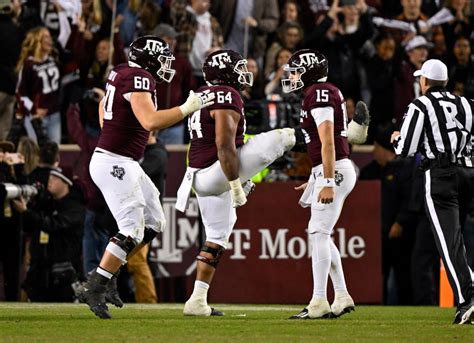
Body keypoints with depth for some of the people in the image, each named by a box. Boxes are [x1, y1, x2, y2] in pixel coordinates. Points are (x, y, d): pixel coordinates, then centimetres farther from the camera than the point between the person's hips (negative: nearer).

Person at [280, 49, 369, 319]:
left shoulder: (319, 95, -14)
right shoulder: (328, 93, 17)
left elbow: (328, 143, -20)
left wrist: (328, 183, -23)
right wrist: (316, 179, 25)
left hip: (333, 170, -10)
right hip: (332, 171, 10)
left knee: (319, 233, -10)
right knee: (321, 235, 13)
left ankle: (319, 302, -12)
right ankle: (342, 297, 16)